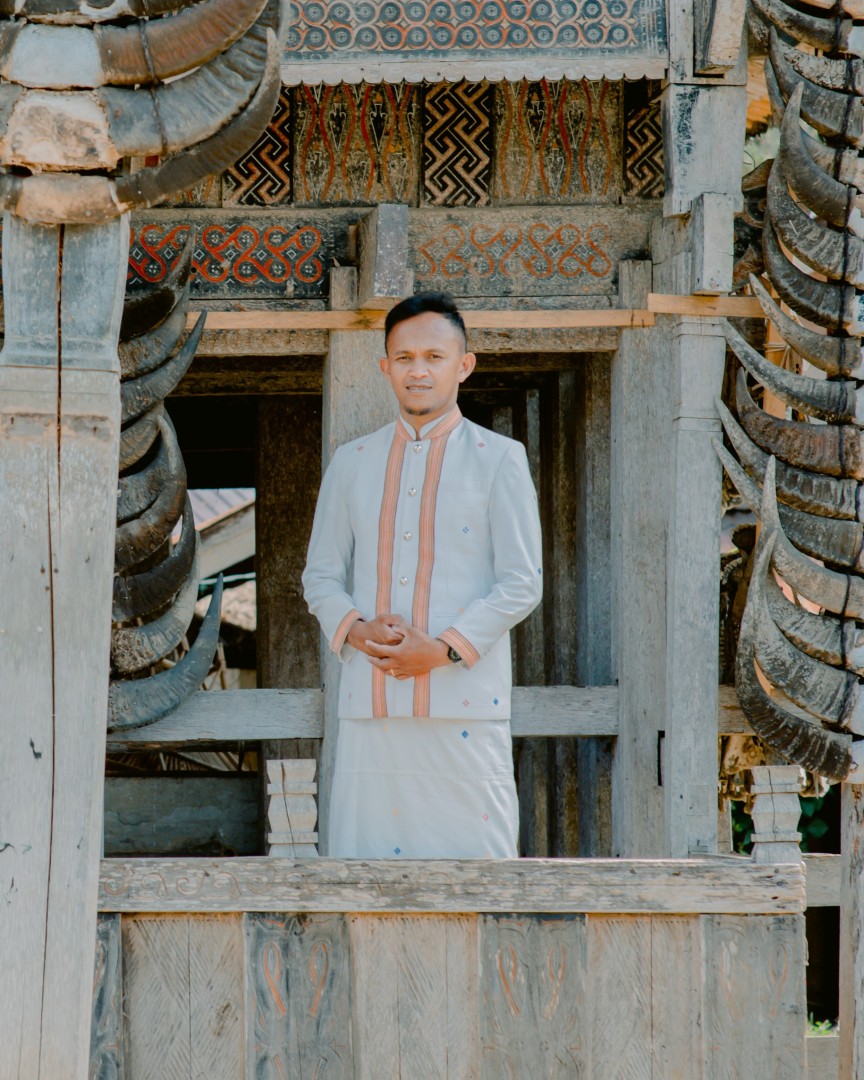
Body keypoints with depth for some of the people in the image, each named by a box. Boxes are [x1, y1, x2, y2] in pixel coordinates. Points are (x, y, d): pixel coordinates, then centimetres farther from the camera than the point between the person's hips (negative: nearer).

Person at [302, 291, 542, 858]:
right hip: (371, 702, 3)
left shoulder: (499, 459, 6)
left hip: (464, 699, -3)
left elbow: (522, 583, 0)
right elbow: (320, 575, 16)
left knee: (474, 857, -8)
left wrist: (445, 649, -12)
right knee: (364, 861, -1)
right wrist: (355, 628, -6)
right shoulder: (352, 463, 17)